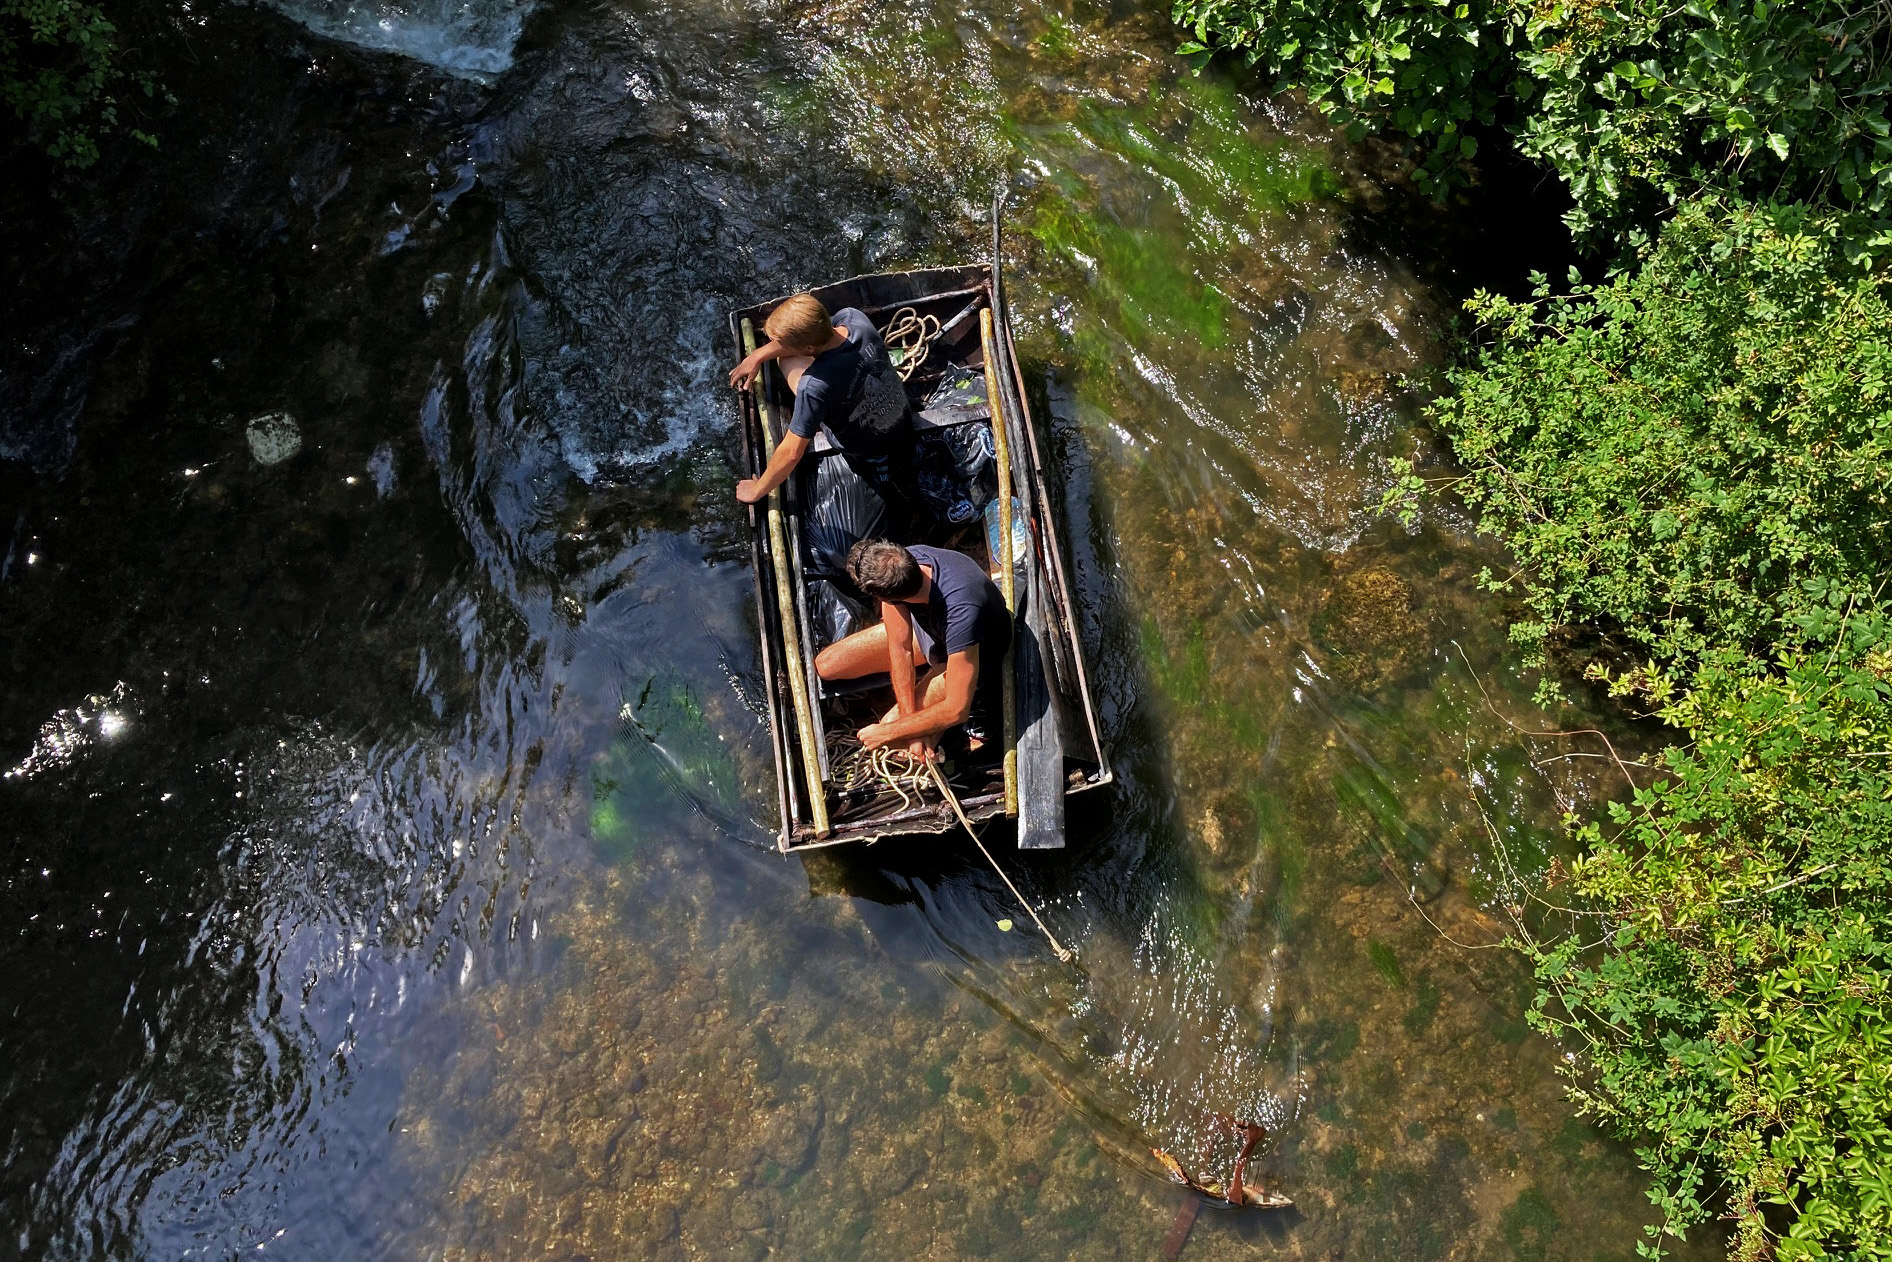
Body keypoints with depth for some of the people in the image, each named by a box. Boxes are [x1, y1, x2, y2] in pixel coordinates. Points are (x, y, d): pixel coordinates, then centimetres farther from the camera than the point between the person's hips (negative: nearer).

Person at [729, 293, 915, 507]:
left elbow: (791, 453, -29)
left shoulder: (814, 386, -38)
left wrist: (756, 490, -15)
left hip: (867, 447, -5)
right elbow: (806, 332, -3)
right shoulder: (854, 317, -23)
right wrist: (757, 356, 0)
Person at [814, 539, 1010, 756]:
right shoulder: (903, 561, -31)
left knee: (889, 732, -17)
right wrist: (910, 716, -25)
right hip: (926, 627, 5)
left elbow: (956, 711, -37)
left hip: (970, 655, -5)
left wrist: (887, 732, -28)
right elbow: (900, 646, -21)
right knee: (824, 665, -1)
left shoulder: (961, 612, -45)